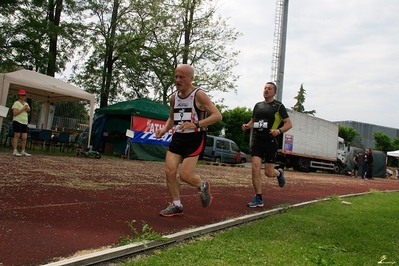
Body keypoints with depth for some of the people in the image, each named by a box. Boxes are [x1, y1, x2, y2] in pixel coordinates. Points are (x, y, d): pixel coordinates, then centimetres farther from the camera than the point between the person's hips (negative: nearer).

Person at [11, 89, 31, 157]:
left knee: (24, 137, 2)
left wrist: (28, 110, 2)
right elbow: (15, 113, -13)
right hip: (18, 121, -6)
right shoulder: (16, 103, -2)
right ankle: (15, 151, -4)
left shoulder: (26, 104, 19)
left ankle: (23, 151, 9)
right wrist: (23, 109, -14)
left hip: (25, 122, 6)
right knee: (17, 136, -6)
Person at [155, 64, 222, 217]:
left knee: (185, 175, -10)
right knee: (169, 171, -2)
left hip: (194, 139, -6)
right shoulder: (173, 97, 8)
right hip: (177, 137, 7)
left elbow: (217, 115, -18)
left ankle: (203, 187, 23)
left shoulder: (199, 95, -12)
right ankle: (176, 206, 14)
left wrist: (196, 124, -29)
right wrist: (164, 130, 3)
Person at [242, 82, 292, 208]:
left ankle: (279, 173, 37)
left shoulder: (278, 106, 0)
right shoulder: (258, 105, 13)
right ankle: (258, 198, 1)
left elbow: (289, 124, -2)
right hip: (257, 141, 4)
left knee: (268, 172, -1)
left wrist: (278, 131, -21)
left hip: (271, 142, -4)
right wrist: (247, 126, 3)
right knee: (255, 168, -9)